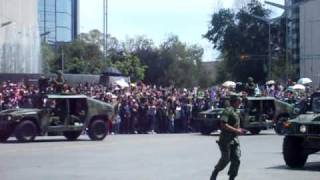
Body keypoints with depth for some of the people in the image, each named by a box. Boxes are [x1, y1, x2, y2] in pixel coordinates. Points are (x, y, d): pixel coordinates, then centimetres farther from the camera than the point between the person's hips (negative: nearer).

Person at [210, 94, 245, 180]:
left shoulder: (235, 112, 17)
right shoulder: (228, 111, -13)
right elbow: (223, 125, -23)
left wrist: (239, 130, 11)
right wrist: (236, 130, -21)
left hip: (234, 138, 8)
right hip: (226, 139, -8)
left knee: (236, 159, -1)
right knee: (226, 159, -4)